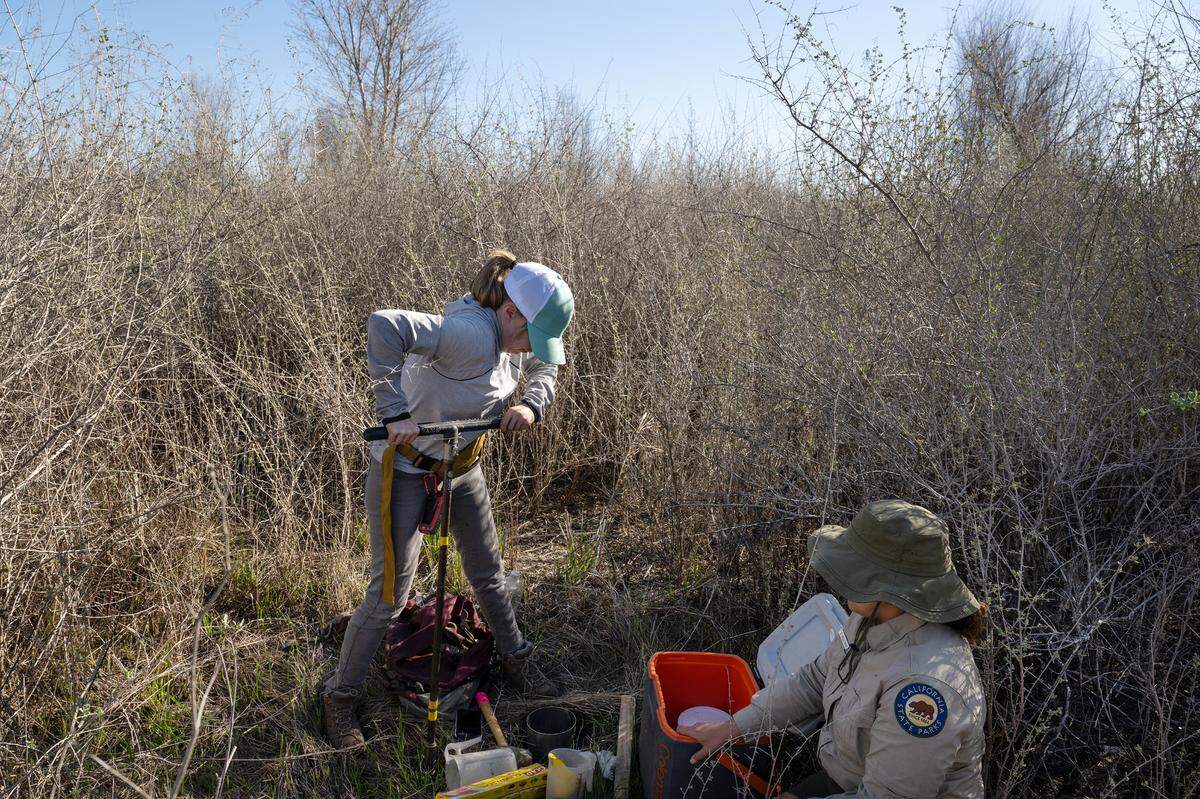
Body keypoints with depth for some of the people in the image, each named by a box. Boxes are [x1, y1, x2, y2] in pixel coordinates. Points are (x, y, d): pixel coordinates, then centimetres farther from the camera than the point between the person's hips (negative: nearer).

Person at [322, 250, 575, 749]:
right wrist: (395, 412, -42)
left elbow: (544, 368, 14)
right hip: (406, 473, -8)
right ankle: (340, 695, 25)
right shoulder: (469, 333, -33)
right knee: (390, 593, 2)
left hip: (463, 468, 8)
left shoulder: (512, 337, -6)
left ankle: (515, 659, 43)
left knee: (488, 575, 20)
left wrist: (531, 406, -8)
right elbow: (383, 325, -46)